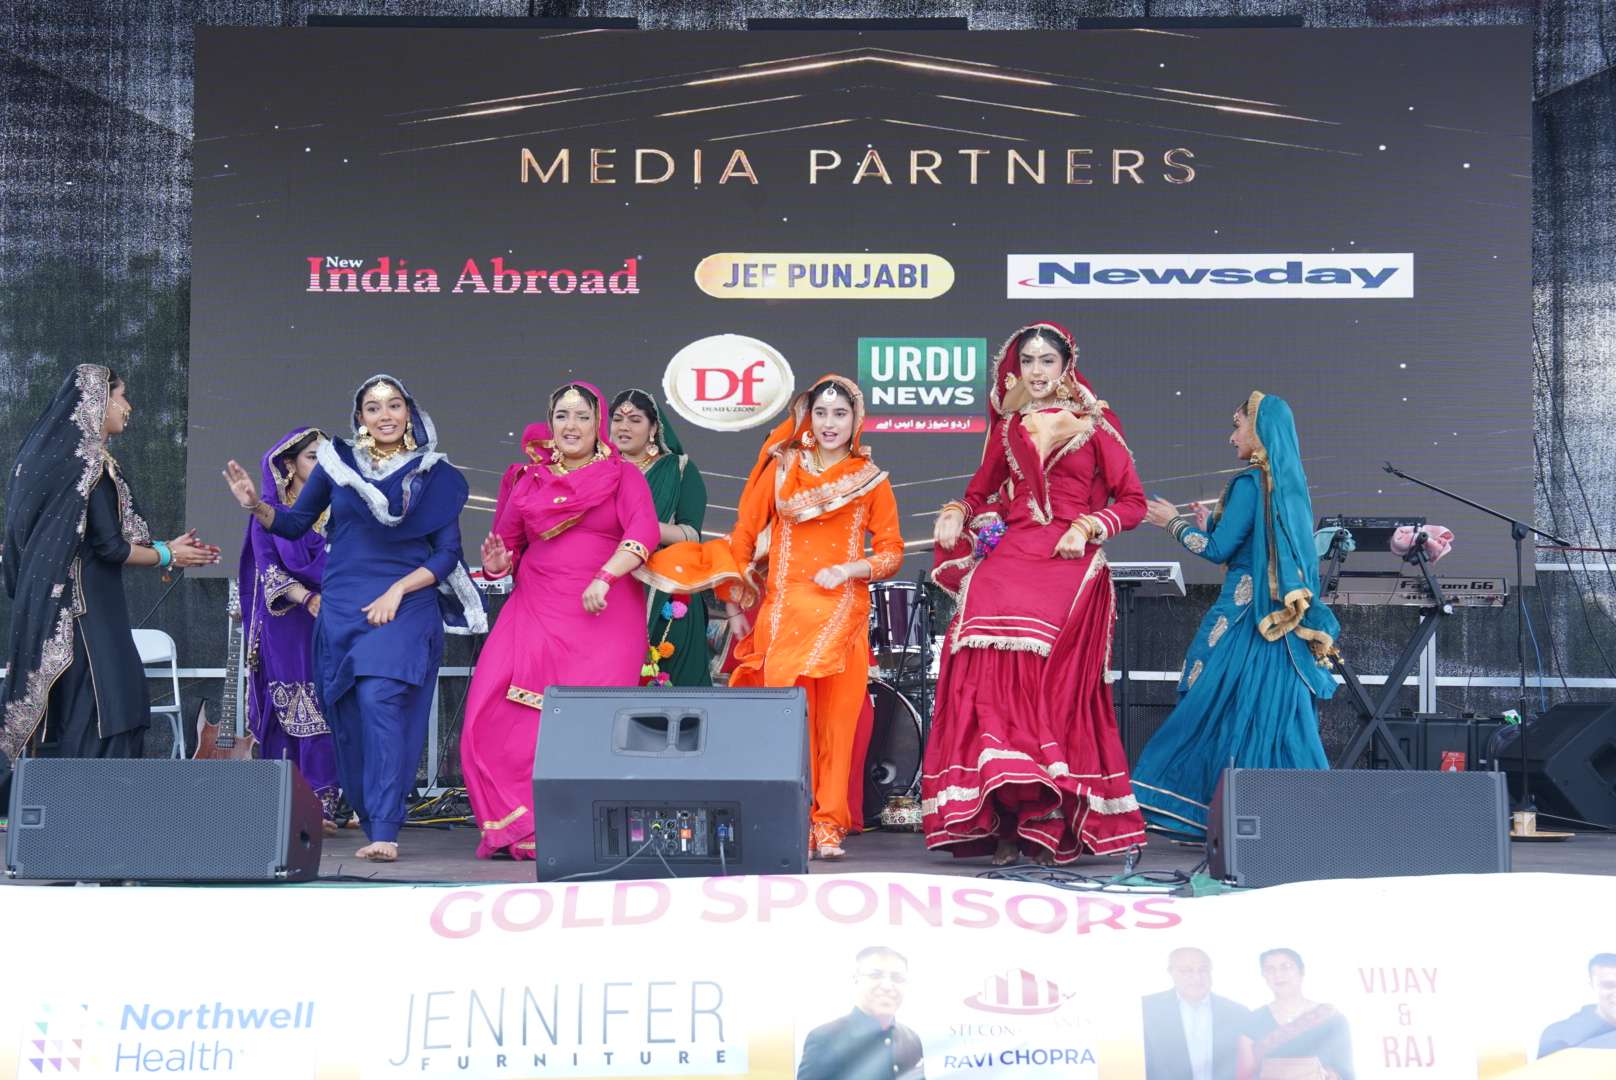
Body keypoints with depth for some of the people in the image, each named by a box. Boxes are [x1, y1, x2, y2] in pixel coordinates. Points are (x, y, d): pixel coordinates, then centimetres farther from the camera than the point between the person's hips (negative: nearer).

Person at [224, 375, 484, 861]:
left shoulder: (434, 474, 5)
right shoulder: (337, 462, 8)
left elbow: (447, 553, 3)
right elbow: (294, 524, 14)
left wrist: (397, 590, -9)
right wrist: (257, 506, -6)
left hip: (406, 607, -3)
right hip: (342, 609, 3)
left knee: (380, 699, -20)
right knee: (349, 718, 4)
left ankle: (383, 832, -23)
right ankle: (369, 818, 19)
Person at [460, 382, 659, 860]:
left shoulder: (623, 476, 8)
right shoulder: (529, 480, 17)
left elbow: (644, 531, -8)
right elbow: (506, 543, 19)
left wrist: (604, 578, -22)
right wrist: (498, 564, -5)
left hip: (605, 614, -3)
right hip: (536, 612, 3)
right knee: (495, 711, -11)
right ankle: (514, 828, -3)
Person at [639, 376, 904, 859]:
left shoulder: (871, 480, 9)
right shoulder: (780, 470, 10)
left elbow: (892, 551, 8)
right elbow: (744, 534, 12)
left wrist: (850, 569, -9)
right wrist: (734, 604, 8)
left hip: (843, 613, 0)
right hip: (783, 609, 0)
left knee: (836, 719, -2)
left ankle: (828, 824, 7)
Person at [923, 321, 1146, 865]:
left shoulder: (1096, 423, 8)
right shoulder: (1007, 427, 18)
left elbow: (1132, 501, 8)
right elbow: (981, 491, 25)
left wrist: (1087, 528, -7)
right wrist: (957, 513, 4)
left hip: (1068, 567, -2)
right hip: (1006, 559, 3)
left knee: (1055, 683, -12)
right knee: (994, 677, -14)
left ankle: (1048, 820, -8)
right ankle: (1003, 819, -13)